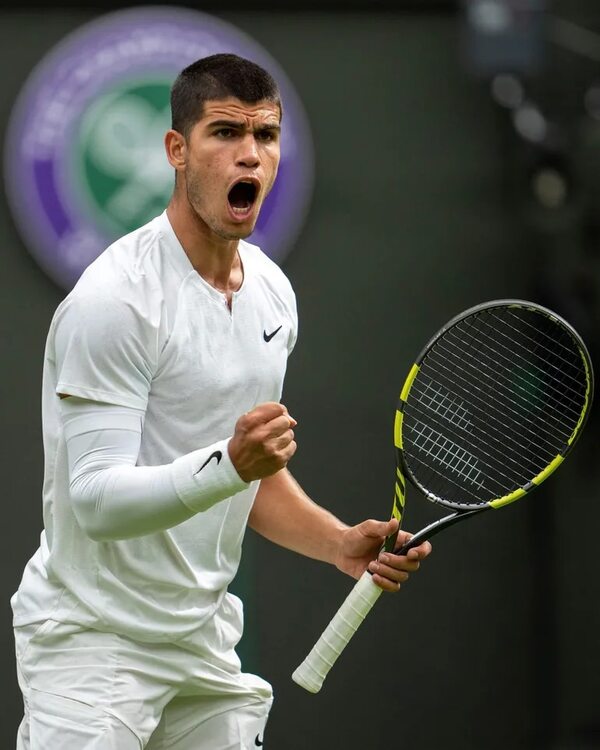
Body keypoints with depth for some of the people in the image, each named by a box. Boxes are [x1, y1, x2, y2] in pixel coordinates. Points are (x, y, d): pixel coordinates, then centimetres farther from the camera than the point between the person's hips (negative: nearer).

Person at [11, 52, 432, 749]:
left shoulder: (273, 291, 8)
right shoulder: (114, 298, -18)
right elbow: (98, 499, -23)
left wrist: (341, 543, 3)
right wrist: (231, 462, -35)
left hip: (206, 639, 7)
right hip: (91, 637, -7)